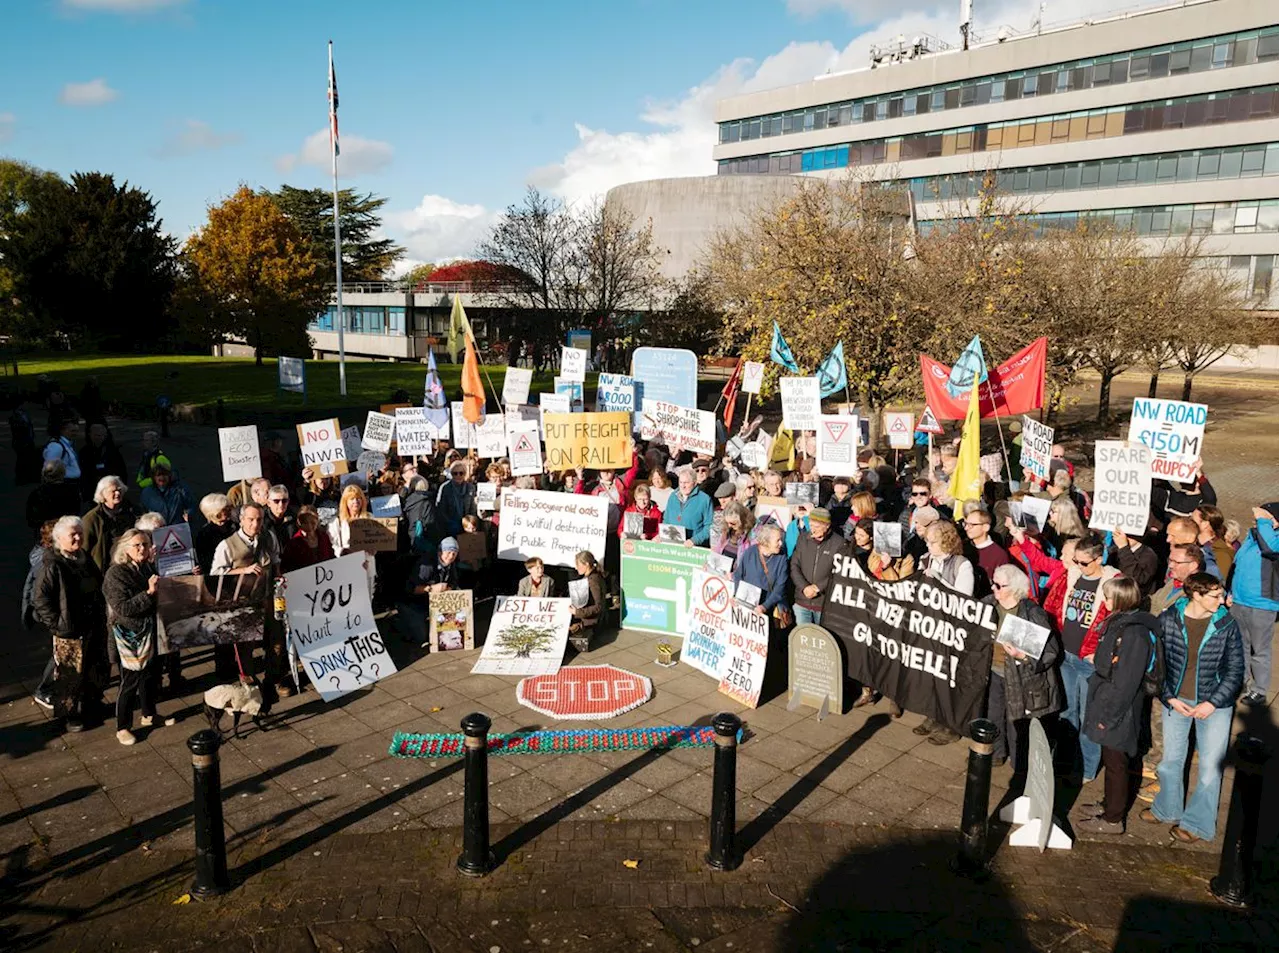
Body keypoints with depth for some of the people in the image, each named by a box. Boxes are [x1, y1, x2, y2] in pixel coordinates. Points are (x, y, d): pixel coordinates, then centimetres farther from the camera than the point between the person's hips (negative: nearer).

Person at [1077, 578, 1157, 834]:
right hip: (1106, 703, 9)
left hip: (1118, 710, -9)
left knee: (1116, 763, 6)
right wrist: (1098, 660, 13)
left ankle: (1113, 819, 20)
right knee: (1110, 759, 22)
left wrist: (1109, 714, -20)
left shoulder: (1135, 633, -25)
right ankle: (1109, 804, 38)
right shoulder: (1117, 623, 5)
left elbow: (1126, 681, -24)